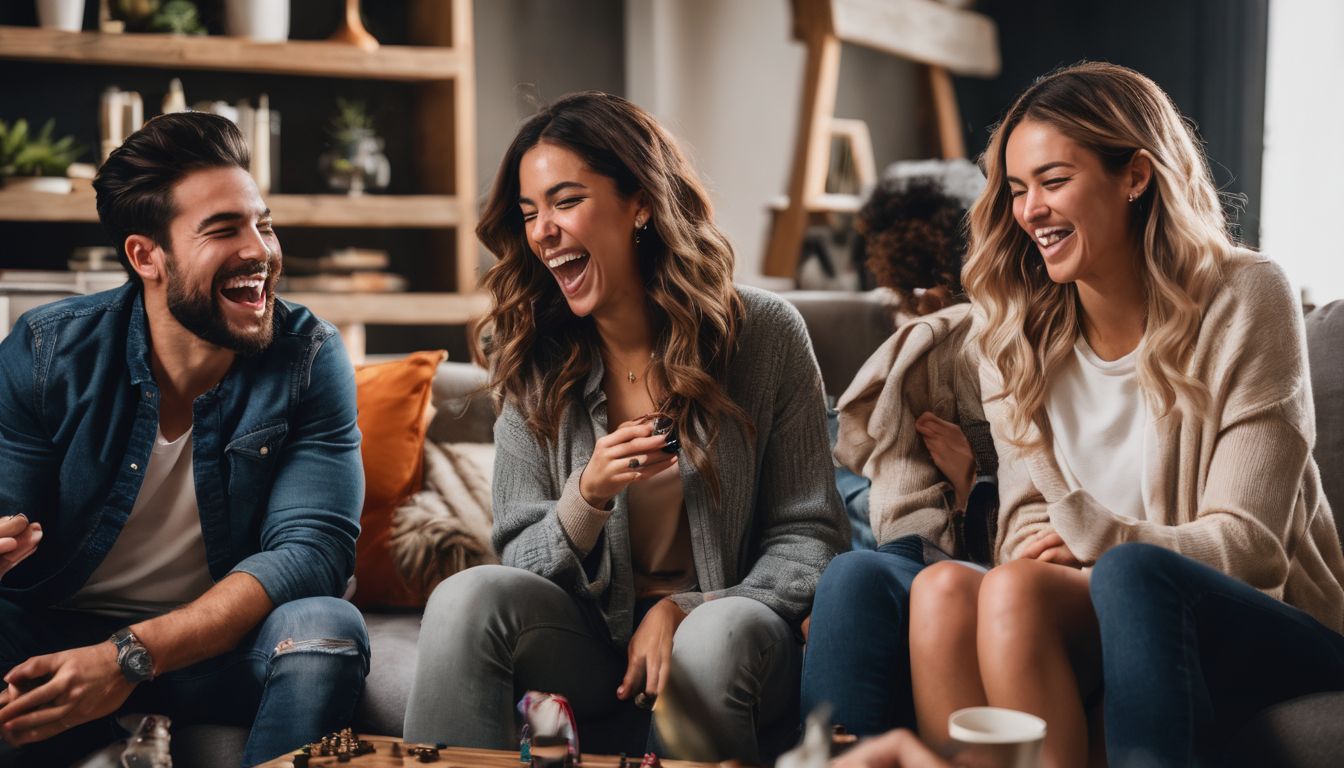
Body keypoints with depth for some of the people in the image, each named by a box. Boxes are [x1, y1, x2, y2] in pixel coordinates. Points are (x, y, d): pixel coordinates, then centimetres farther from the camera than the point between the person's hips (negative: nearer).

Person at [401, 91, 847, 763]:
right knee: (469, 596, -28)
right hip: (591, 640, 2)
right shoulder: (534, 367, 2)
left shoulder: (765, 333, -5)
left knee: (720, 633, -36)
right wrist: (587, 498, -19)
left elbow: (809, 536, -2)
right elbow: (522, 564, 2)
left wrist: (681, 612, -16)